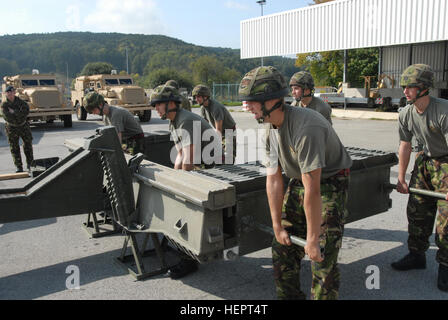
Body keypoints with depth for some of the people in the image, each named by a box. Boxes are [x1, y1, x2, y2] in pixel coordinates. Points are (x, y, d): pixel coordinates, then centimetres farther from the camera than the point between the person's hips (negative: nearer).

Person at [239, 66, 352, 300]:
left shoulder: (305, 129, -33)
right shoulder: (270, 128, -6)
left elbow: (313, 190, -32)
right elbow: (273, 180, -3)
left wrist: (312, 239, -26)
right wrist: (277, 227, 0)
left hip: (330, 183, -8)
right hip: (299, 182, 8)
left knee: (323, 258, -8)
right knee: (282, 248, 11)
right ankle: (289, 296, 31)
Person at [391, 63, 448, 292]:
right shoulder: (406, 114, -6)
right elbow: (405, 146, 3)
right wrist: (401, 178, 5)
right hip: (425, 161, 6)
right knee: (417, 211, 8)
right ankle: (417, 255, 24)